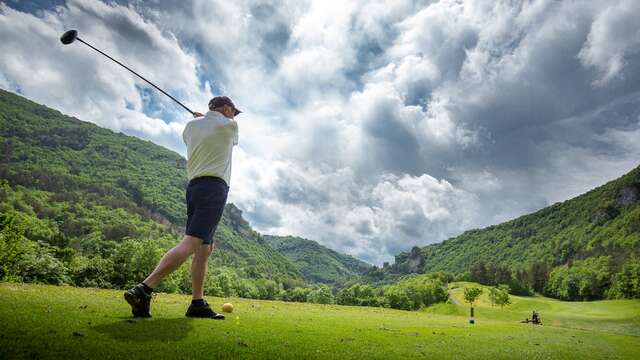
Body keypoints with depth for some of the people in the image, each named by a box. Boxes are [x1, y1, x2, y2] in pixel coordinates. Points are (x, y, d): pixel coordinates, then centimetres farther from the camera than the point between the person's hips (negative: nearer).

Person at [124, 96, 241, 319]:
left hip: (194, 185, 7)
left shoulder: (191, 125, 16)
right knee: (190, 243, -16)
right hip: (214, 186, -7)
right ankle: (144, 289, -26)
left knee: (204, 248, 7)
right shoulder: (229, 125, 3)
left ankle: (198, 303, 4)